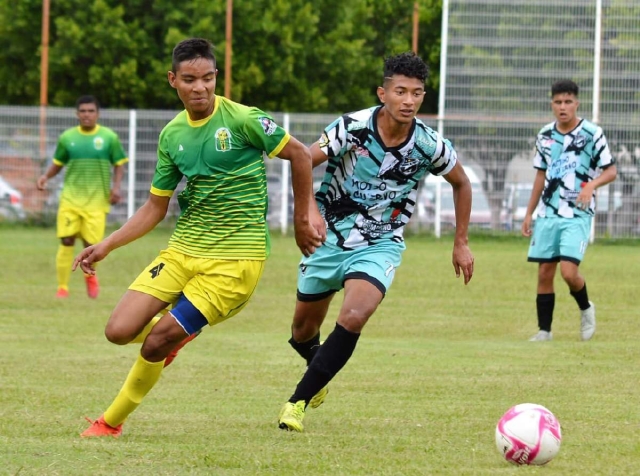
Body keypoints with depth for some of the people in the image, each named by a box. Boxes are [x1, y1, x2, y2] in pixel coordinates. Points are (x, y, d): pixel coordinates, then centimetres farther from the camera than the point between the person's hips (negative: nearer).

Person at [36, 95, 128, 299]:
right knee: (66, 241, -8)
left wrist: (116, 187, -8)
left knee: (91, 244, -3)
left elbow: (119, 164, 7)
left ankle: (90, 275, 30)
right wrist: (46, 176, -4)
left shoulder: (109, 137, 0)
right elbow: (58, 163, 15)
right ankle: (62, 287, 2)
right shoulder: (67, 137, 5)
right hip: (71, 198, 1)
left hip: (96, 200, -1)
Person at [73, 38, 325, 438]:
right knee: (119, 331, -8)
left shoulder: (242, 120, -11)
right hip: (184, 249, 6)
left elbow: (300, 154, 1)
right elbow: (155, 209, 14)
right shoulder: (172, 135, 7)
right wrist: (106, 246, 7)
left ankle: (112, 423, 10)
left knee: (155, 344, -12)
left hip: (236, 258, -6)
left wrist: (304, 215, 4)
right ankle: (178, 332, 25)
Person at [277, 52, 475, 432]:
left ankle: (298, 403, -15)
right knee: (304, 328, 14)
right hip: (329, 238, 1)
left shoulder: (430, 146, -13)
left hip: (380, 245, -1)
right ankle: (318, 371, 51)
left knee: (354, 318, -26)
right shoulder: (352, 128, -20)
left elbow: (461, 183, 7)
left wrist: (461, 243, 10)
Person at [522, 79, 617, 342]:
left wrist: (591, 185, -24)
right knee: (544, 273, 2)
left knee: (568, 271, -16)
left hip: (578, 215, -4)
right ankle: (544, 329, 11)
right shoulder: (545, 135, 8)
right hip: (547, 214, 4)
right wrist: (529, 214, 16)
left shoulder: (592, 133, -5)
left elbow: (611, 171, -3)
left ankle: (585, 308, 12)